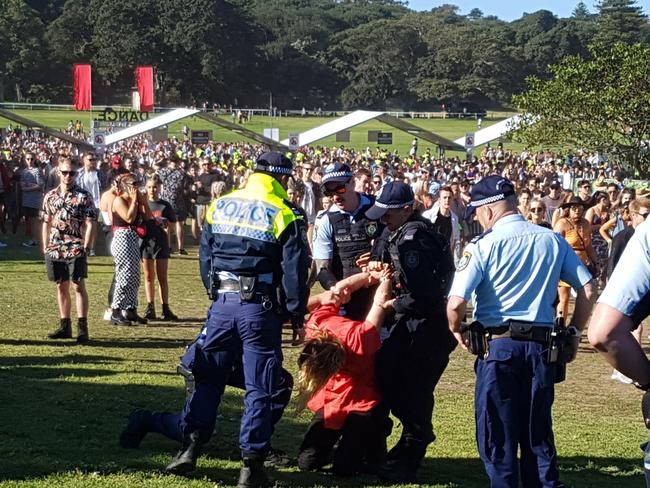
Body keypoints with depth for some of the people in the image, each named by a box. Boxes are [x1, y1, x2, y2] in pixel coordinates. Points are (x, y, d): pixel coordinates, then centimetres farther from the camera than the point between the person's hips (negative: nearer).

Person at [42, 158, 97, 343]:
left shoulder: (83, 196, -4)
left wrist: (86, 247, -14)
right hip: (55, 249, 5)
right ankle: (65, 326, 19)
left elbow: (90, 224, -7)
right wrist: (45, 247, 12)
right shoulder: (50, 196, 10)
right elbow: (46, 223, 16)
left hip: (76, 249, -5)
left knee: (78, 286, -7)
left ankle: (82, 328, -6)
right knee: (61, 286, 11)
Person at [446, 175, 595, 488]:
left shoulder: (482, 245, -9)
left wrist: (455, 329, 2)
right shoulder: (553, 240, 4)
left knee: (497, 435, 7)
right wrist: (574, 333, 15)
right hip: (542, 346, 4)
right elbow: (587, 291, 4)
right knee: (538, 433, 14)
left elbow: (456, 303, -18)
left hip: (498, 345, -4)